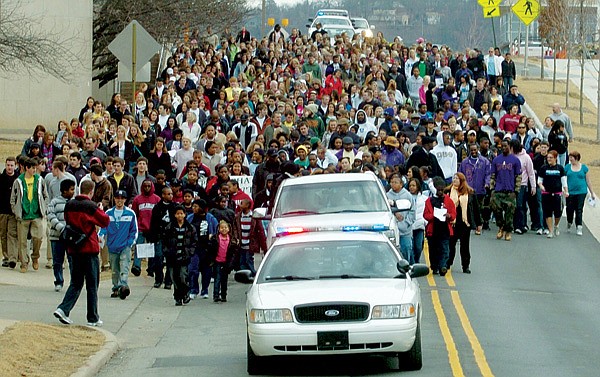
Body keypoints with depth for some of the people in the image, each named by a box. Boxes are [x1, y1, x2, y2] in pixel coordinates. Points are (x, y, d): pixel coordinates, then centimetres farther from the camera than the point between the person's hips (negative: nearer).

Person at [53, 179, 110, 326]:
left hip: (73, 249, 5)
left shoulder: (69, 205, 3)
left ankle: (63, 309, -6)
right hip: (89, 249, -5)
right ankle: (93, 318, 10)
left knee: (76, 283, 13)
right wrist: (101, 210, 15)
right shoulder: (91, 207, -13)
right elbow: (105, 222, -4)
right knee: (92, 285, 5)